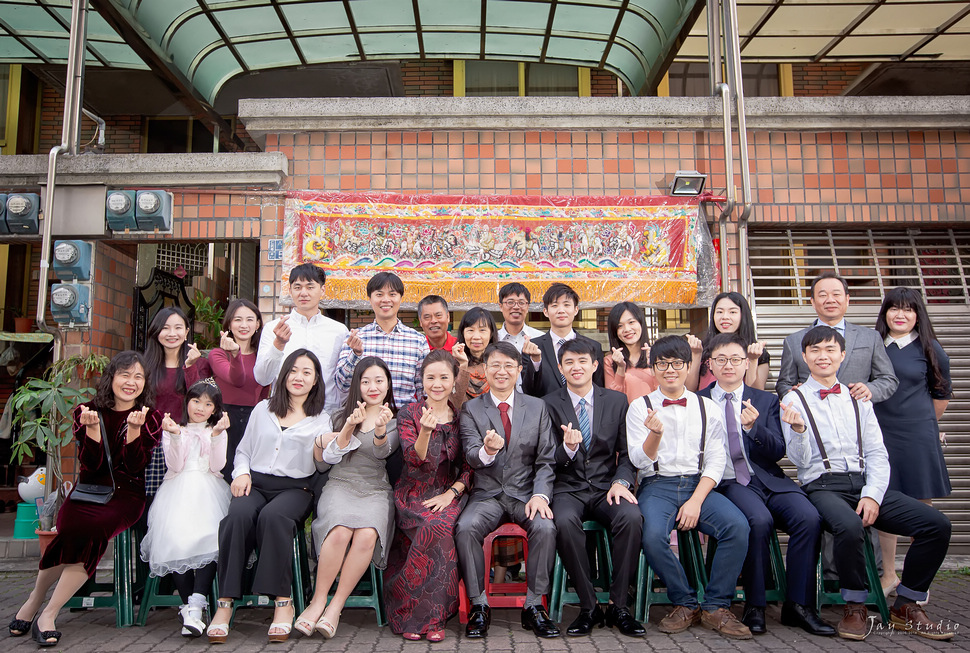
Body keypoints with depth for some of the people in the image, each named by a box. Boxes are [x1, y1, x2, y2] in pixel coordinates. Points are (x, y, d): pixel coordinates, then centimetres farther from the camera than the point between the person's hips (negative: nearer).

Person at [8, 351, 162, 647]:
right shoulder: (88, 412, 7)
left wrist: (134, 428, -19)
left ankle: (47, 614, -18)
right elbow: (91, 466, -2)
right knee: (76, 525, -30)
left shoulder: (151, 419, 5)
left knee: (95, 526, -31)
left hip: (125, 494, -1)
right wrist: (92, 427, -17)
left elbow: (134, 467, -6)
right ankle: (35, 600, -6)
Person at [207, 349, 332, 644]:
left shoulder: (321, 420, 14)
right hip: (255, 483, 2)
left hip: (294, 488, -2)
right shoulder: (263, 409, 20)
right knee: (238, 515, -33)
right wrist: (241, 473, 3)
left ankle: (283, 601, -29)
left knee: (273, 517, -36)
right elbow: (243, 450, 23)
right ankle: (225, 602, -30)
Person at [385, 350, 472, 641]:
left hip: (450, 494, 1)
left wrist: (452, 492, -10)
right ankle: (433, 615, -17)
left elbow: (469, 465, 7)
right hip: (414, 494, -1)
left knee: (440, 526, -31)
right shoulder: (408, 415, 3)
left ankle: (431, 616, -17)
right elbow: (416, 462, -10)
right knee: (437, 529, -32)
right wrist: (425, 431, -27)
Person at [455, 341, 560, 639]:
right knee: (465, 528, -29)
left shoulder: (537, 407, 9)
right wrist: (487, 451, -32)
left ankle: (534, 606, -10)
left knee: (545, 527, -29)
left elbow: (546, 461, 5)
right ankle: (479, 605, -10)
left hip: (526, 492, 1)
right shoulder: (471, 409, 6)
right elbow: (471, 456, -8)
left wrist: (540, 495, -13)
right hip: (487, 493, 0)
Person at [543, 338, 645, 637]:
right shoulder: (549, 405, 4)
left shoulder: (617, 401, 9)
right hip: (568, 489, -1)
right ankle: (589, 607, -16)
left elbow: (627, 452, 8)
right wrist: (567, 448, -21)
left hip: (606, 488, 1)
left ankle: (618, 606, -13)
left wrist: (621, 482, -12)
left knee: (632, 517, -30)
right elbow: (549, 461, 2)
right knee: (565, 522, -34)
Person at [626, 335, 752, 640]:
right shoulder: (640, 407, 5)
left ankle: (716, 606, -8)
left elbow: (716, 460, 6)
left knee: (737, 526, -27)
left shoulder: (708, 408, 11)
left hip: (699, 485, 2)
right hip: (658, 485, -2)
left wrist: (696, 501, -9)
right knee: (653, 535, -32)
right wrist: (655, 434, -25)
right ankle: (685, 604, -5)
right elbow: (640, 461, -3)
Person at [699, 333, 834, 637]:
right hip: (725, 483, -3)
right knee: (760, 520, -32)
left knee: (809, 517, -25)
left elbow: (777, 451, 5)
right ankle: (754, 606, -15)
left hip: (767, 479, 3)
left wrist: (754, 427, -13)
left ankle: (798, 605, -11)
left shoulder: (766, 401, 15)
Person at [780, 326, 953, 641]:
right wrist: (798, 430, -26)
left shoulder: (857, 399, 16)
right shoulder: (794, 400, 3)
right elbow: (800, 460, -5)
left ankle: (906, 606, 4)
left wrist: (872, 495, -6)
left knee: (938, 524, -14)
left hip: (866, 483, 5)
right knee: (850, 526, -36)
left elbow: (877, 453, 11)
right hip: (822, 485, -5)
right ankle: (855, 606, -9)